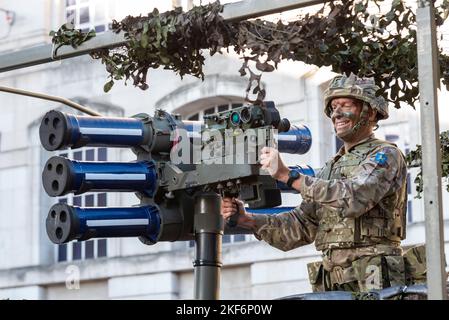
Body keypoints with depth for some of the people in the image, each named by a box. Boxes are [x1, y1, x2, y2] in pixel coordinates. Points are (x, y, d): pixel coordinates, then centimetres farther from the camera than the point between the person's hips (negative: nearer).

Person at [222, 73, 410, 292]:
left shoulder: (386, 155, 0)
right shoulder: (331, 169, 23)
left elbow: (354, 197, -19)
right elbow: (301, 226, 16)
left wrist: (288, 175, -21)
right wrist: (246, 220, 1)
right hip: (330, 286, 6)